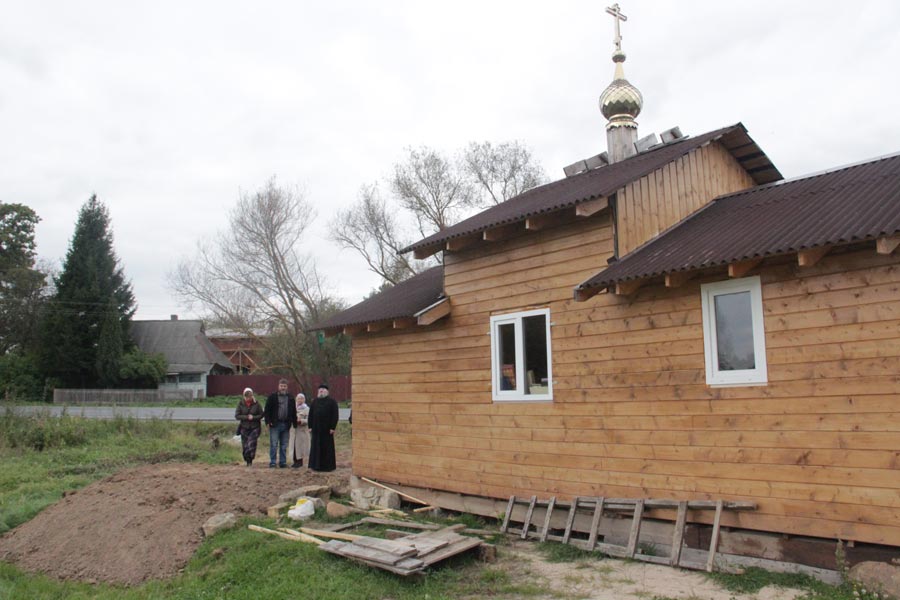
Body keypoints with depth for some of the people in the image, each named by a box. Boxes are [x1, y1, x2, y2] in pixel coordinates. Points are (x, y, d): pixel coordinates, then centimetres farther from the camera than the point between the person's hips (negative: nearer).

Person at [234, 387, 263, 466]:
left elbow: (261, 415, 1)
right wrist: (246, 417, -16)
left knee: (251, 443, -17)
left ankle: (250, 460, -8)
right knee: (245, 445, 5)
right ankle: (247, 460, 24)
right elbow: (237, 415, -4)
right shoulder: (240, 404, -1)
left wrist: (253, 417, -16)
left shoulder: (256, 404, -3)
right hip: (244, 427, 2)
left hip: (255, 428, -2)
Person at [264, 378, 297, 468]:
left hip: (286, 425, 4)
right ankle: (272, 462, 3)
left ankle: (283, 462, 15)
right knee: (274, 444, -3)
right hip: (275, 424, -3)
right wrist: (268, 421, -11)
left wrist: (294, 424, 8)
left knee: (284, 445, 8)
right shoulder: (272, 397, 0)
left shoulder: (290, 398, 11)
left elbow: (294, 412, 14)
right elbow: (267, 410, -3)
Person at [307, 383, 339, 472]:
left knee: (327, 447, 1)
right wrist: (310, 426, 5)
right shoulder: (315, 402, 13)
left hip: (327, 429, -4)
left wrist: (333, 427, -12)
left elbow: (335, 415, -6)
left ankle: (328, 465, 7)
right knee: (316, 447, 6)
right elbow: (311, 414, 13)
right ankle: (316, 465, 13)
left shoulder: (332, 401, -1)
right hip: (316, 429, 4)